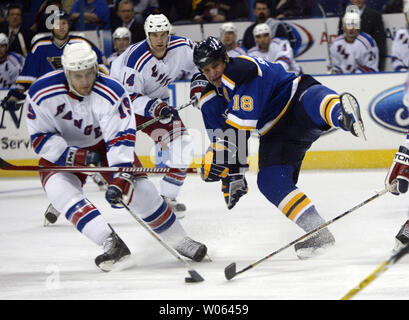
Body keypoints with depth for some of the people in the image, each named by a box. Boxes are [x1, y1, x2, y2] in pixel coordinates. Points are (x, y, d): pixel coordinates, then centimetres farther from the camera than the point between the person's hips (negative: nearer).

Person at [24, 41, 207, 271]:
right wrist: (75, 156, -30)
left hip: (104, 144, 0)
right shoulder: (41, 94, -25)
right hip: (62, 151, 0)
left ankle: (179, 241, 9)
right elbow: (40, 138, -17)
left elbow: (121, 138, -30)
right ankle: (112, 245, -35)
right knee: (59, 189, -28)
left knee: (139, 189, -11)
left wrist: (121, 178, -41)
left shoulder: (112, 93, -27)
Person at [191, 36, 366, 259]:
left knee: (312, 101, -42)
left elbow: (241, 121, -27)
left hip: (297, 101, -8)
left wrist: (217, 158, -28)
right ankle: (318, 232, -13)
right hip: (276, 133, 8)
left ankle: (344, 114, -77)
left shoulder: (243, 70, -20)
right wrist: (232, 177, 10)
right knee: (271, 182, -12)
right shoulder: (210, 102, 7)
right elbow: (220, 139, 17)